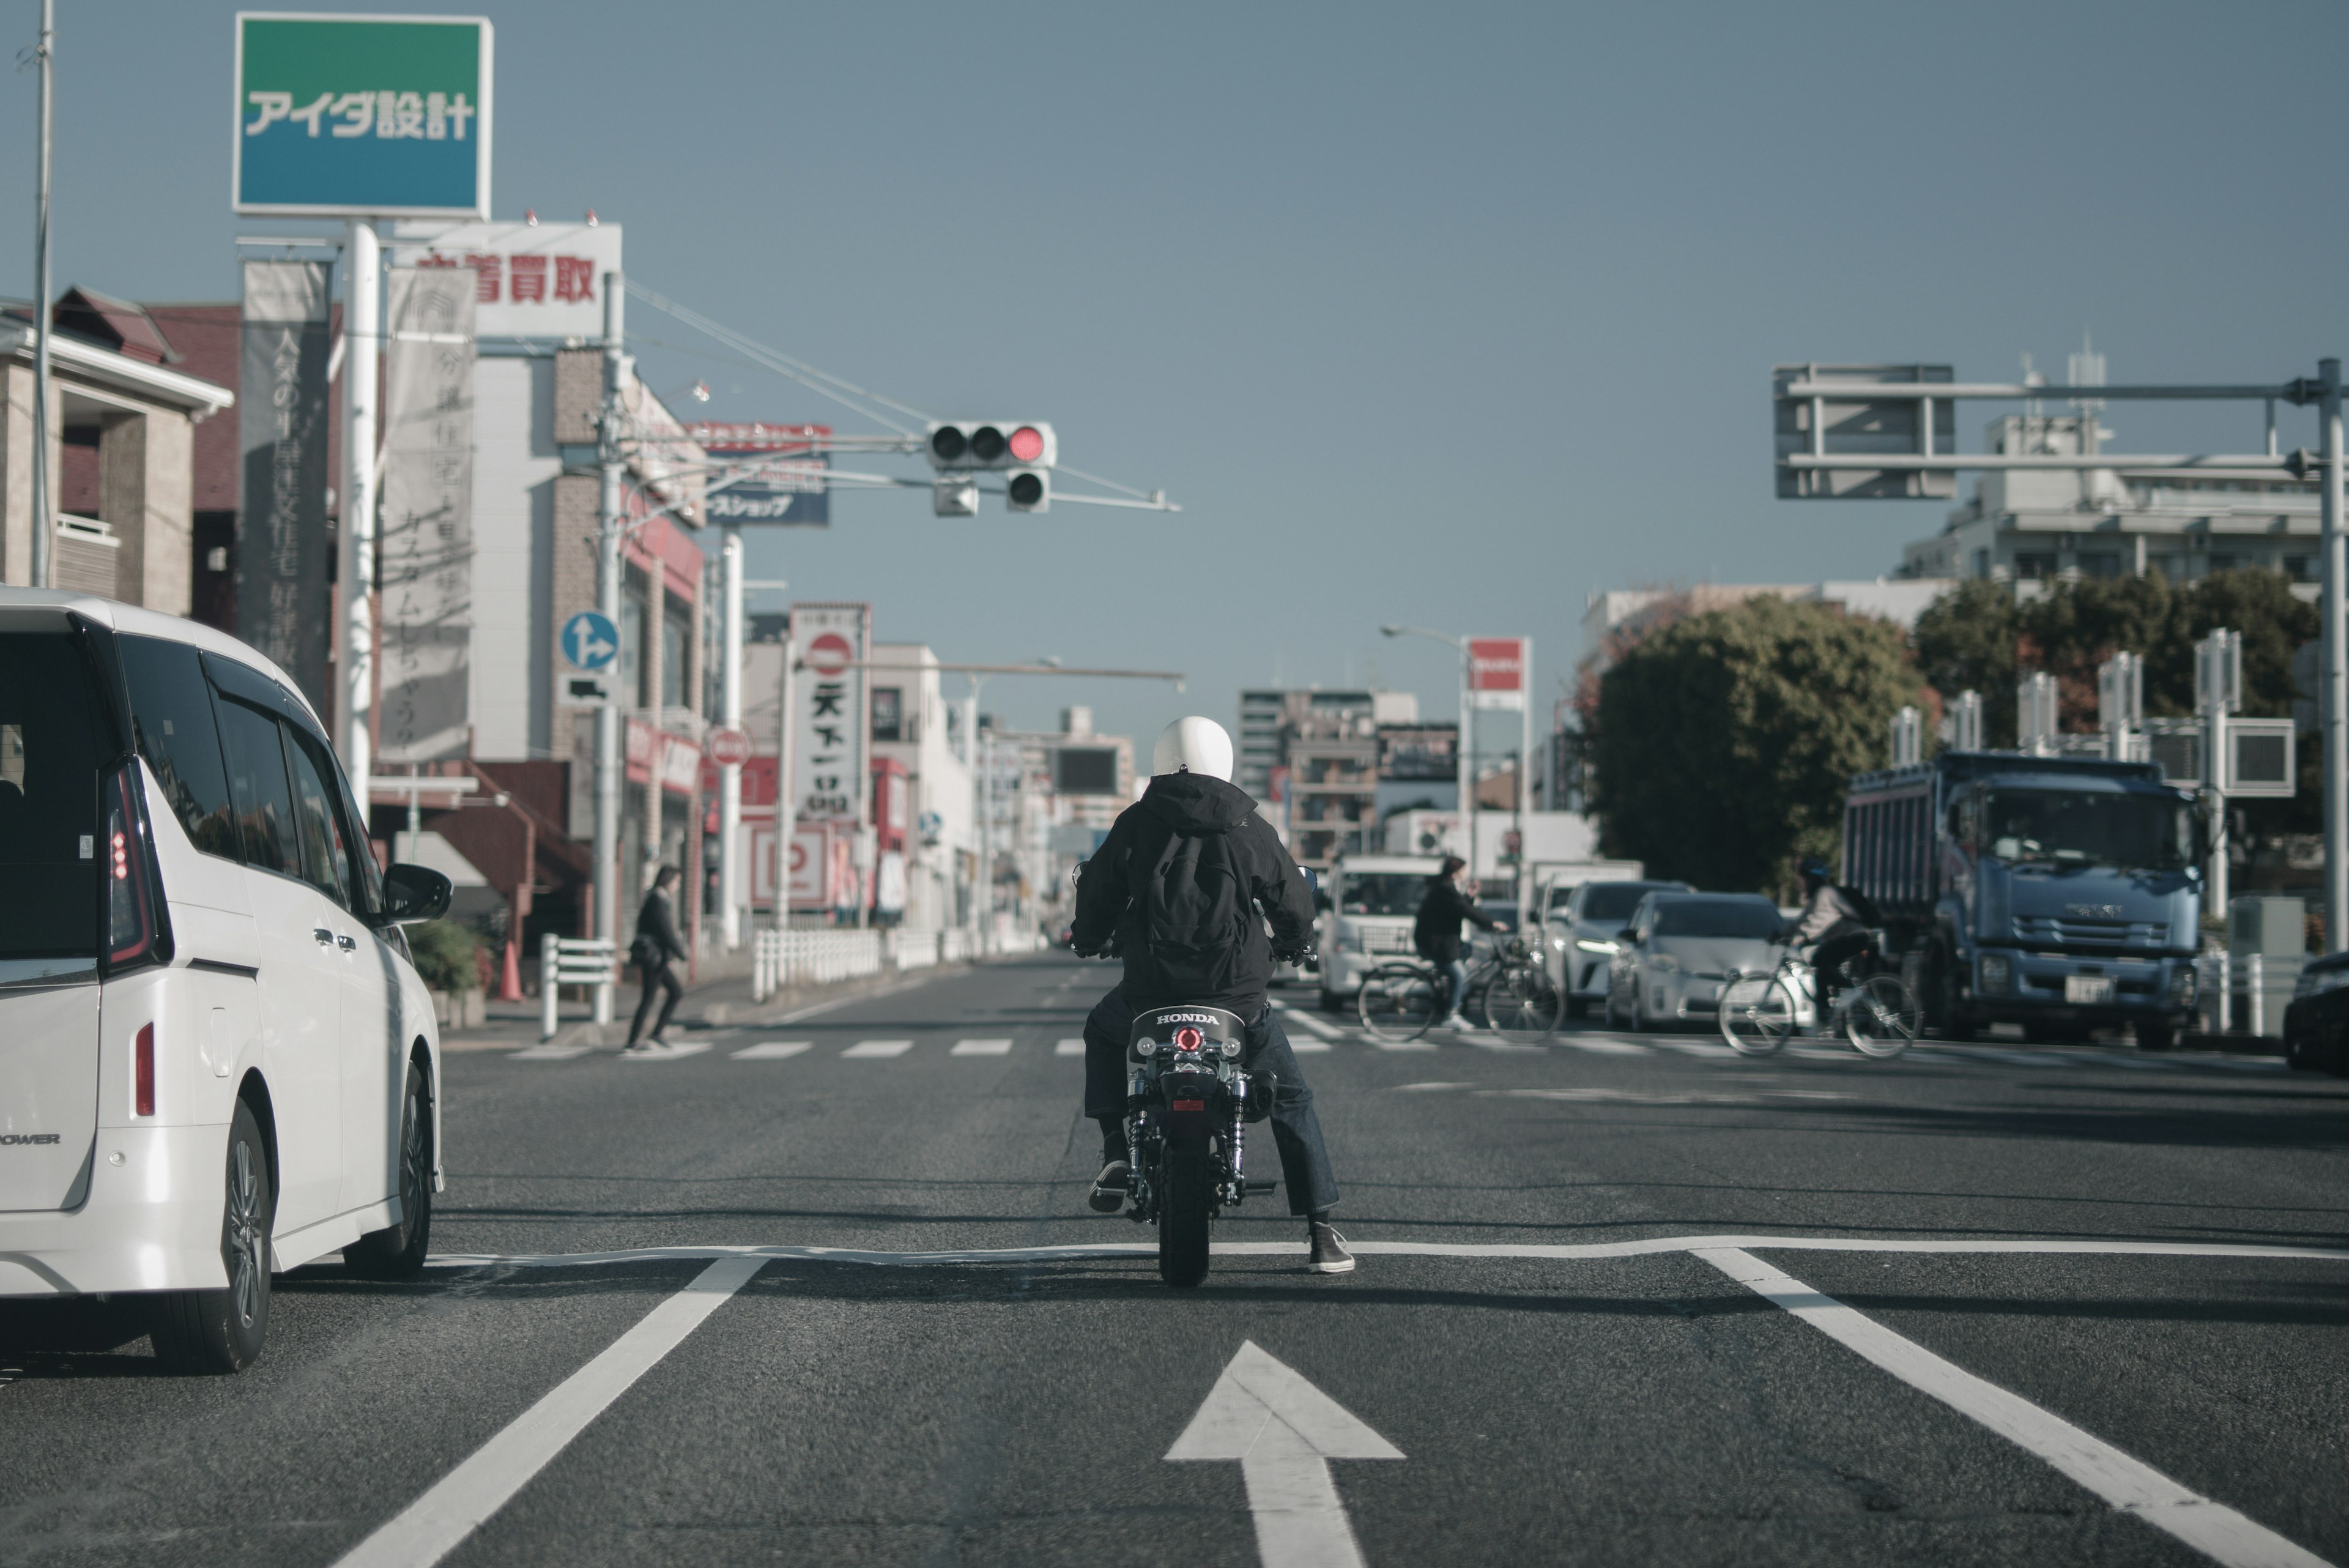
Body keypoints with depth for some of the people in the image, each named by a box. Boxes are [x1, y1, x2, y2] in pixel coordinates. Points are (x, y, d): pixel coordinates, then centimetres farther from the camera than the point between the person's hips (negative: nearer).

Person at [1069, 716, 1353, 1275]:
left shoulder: (1136, 825, 1)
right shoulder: (1249, 830, 2)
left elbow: (1098, 889, 8)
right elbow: (1292, 896, 11)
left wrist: (1089, 939, 31)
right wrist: (1295, 943, 34)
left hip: (1151, 989, 0)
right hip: (1237, 992, 0)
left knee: (1103, 1031, 33)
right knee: (1291, 1101, 15)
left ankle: (1116, 1150, 17)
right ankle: (1320, 1232, 7)